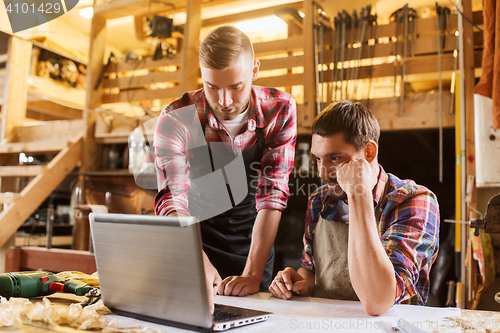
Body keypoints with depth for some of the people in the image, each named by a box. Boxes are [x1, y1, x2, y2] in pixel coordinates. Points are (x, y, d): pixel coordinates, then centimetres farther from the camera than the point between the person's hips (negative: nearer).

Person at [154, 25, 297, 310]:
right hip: (198, 247, 0)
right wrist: (199, 264, -42)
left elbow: (272, 194, -18)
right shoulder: (176, 120, -17)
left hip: (254, 248, 1)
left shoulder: (280, 110, -14)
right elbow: (172, 201, -23)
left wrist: (252, 274, -26)